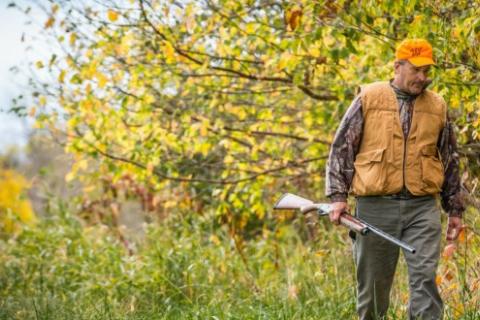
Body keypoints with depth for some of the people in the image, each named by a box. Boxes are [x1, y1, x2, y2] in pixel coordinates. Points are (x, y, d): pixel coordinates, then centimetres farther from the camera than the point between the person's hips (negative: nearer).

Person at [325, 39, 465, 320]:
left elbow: (450, 160, 17)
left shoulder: (437, 106, 10)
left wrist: (455, 209, 16)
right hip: (376, 205, -1)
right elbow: (341, 148, 4)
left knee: (425, 278, -10)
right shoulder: (368, 98, 2)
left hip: (423, 207, 1)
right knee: (373, 283, 6)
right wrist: (338, 196, -4)